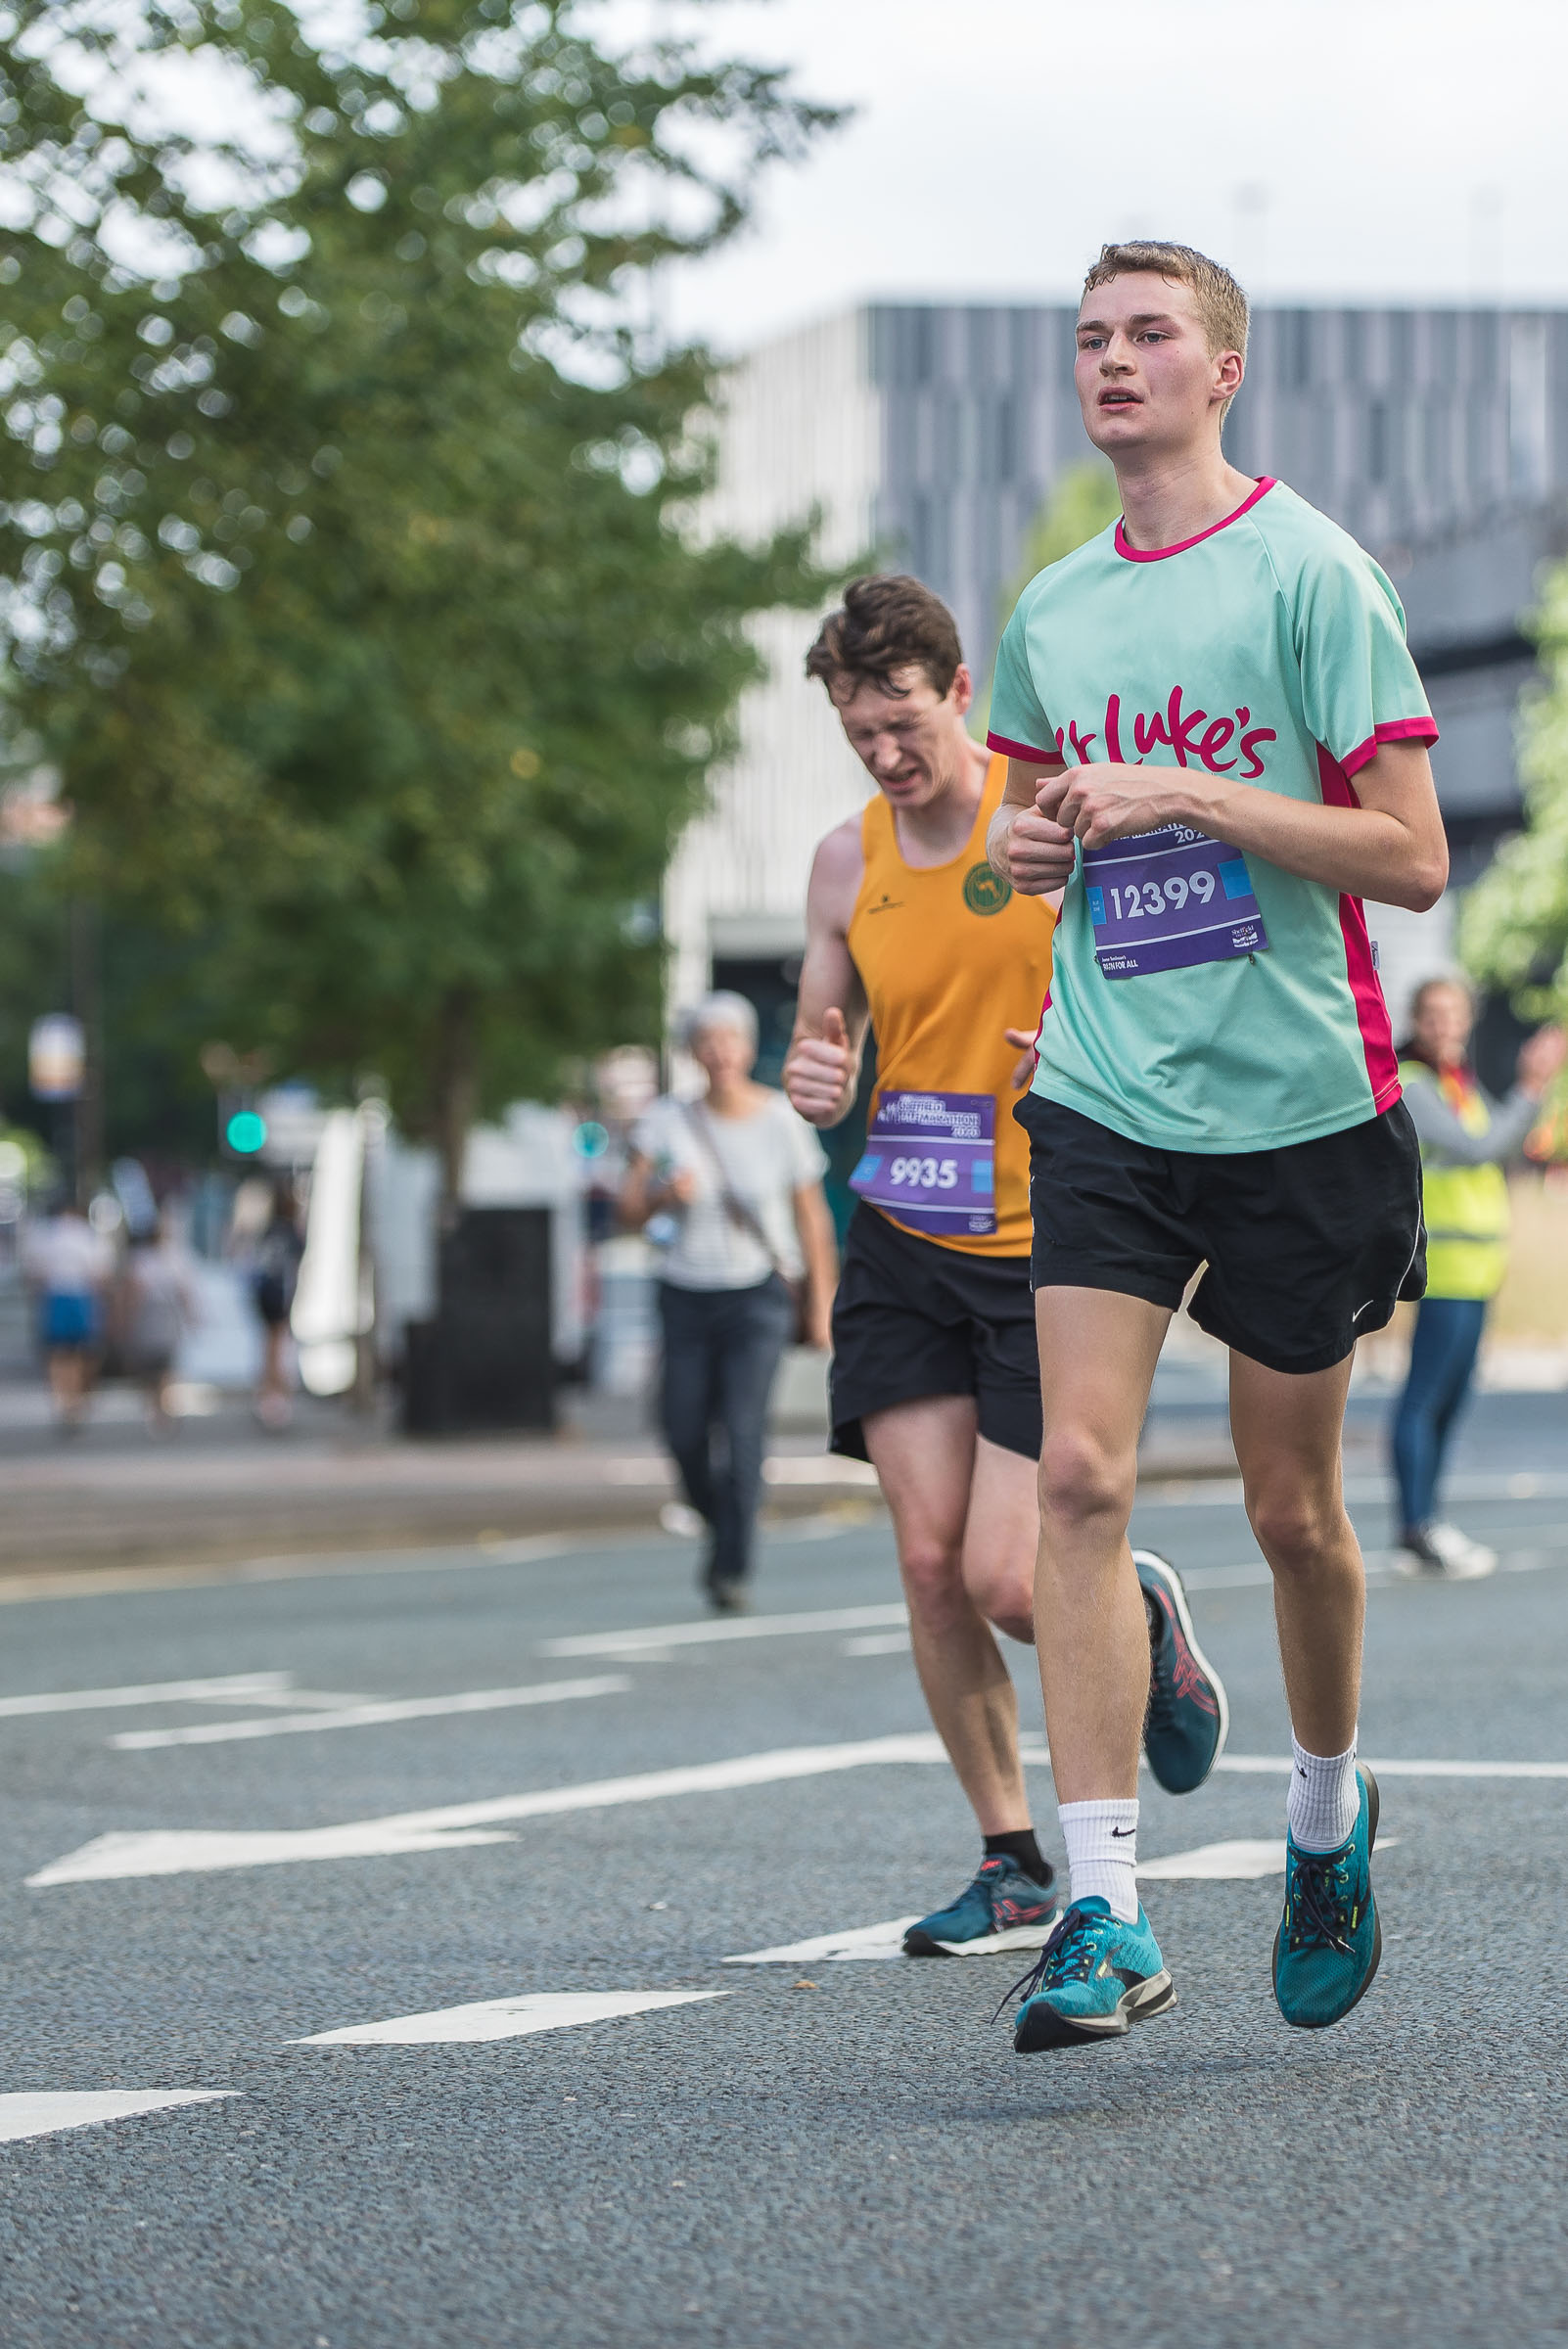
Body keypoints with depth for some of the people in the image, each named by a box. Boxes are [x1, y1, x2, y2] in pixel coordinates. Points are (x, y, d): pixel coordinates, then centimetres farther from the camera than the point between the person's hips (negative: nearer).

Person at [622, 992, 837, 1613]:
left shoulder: (782, 1119, -1)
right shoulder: (667, 1120, 1)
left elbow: (812, 1217, 6)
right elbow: (630, 1212, -1)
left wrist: (820, 1305, 5)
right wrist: (663, 1195, -23)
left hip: (760, 1291, -2)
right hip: (686, 1297, 2)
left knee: (742, 1428, -15)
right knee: (685, 1433, 0)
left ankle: (732, 1570, -11)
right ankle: (721, 1528, 29)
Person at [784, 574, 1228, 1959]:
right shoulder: (847, 863, 7)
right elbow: (821, 1042, 17)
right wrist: (813, 1085, -7)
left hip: (1050, 1247, -4)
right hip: (903, 1240, 4)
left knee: (1007, 1581, -10)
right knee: (930, 1560, -5)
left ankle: (1146, 1624, 26)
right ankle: (1014, 1867, 8)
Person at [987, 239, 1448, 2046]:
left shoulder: (1309, 573, -7)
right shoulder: (1052, 612, 10)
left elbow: (1412, 856, -10)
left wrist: (1189, 798, -18)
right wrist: (1026, 845, 3)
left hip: (1297, 1102, -3)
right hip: (1105, 1102, 4)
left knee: (1292, 1507, 8)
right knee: (1078, 1473, -12)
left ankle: (1329, 1810, 35)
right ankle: (1104, 1911, -14)